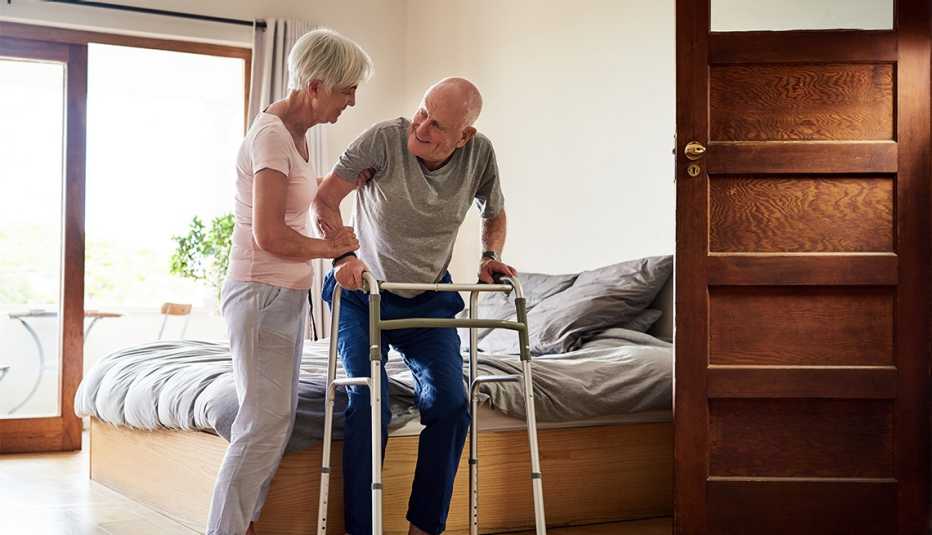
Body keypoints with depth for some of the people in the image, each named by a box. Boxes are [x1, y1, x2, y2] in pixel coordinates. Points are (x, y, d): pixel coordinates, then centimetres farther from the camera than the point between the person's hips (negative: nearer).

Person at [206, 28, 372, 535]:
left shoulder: (296, 131, 11)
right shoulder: (271, 134, -18)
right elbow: (271, 235, -22)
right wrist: (330, 246, -9)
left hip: (287, 294, 10)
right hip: (262, 293, -10)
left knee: (278, 419, 12)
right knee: (263, 425, -8)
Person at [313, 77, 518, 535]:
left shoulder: (480, 154, -13)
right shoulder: (383, 139, -22)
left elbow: (494, 215, 8)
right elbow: (324, 200, -13)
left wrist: (491, 255, -10)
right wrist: (343, 256, -25)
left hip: (430, 298, 3)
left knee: (450, 404, -7)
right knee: (369, 406, -15)